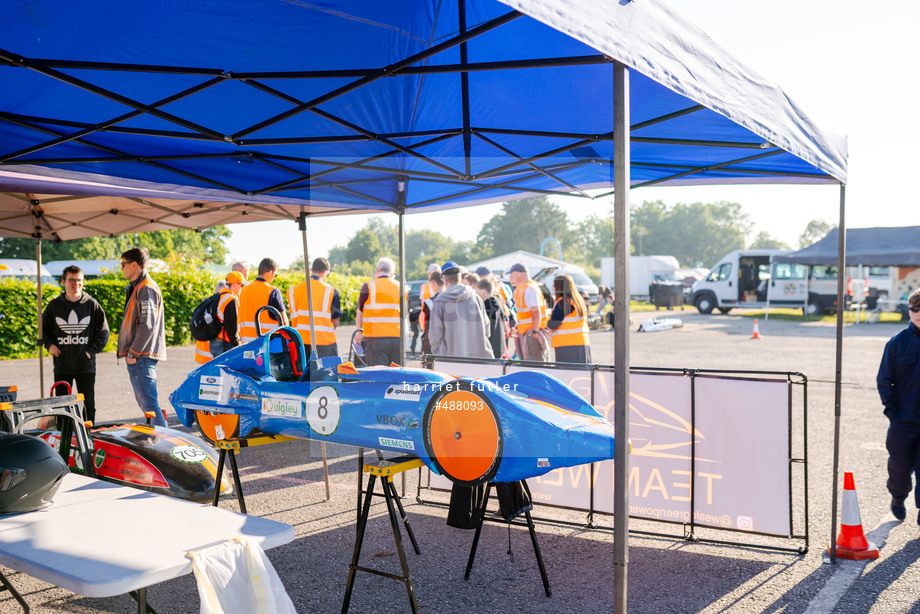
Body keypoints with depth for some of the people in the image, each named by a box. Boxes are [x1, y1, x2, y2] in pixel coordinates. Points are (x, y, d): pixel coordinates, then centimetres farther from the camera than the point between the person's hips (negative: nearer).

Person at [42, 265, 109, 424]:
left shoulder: (92, 304, 0)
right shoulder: (54, 306, 3)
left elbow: (103, 331, 2)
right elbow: (44, 328, 14)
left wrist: (92, 351, -7)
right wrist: (49, 344, -3)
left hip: (86, 365, -1)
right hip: (62, 366, 1)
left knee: (88, 405, 5)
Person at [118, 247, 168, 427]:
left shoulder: (146, 288, -13)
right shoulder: (136, 287, 20)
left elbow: (147, 325, -20)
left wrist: (133, 353, -17)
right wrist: (130, 352, 17)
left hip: (141, 357, -11)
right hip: (137, 356, 11)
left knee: (148, 402, -10)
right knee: (144, 401, 14)